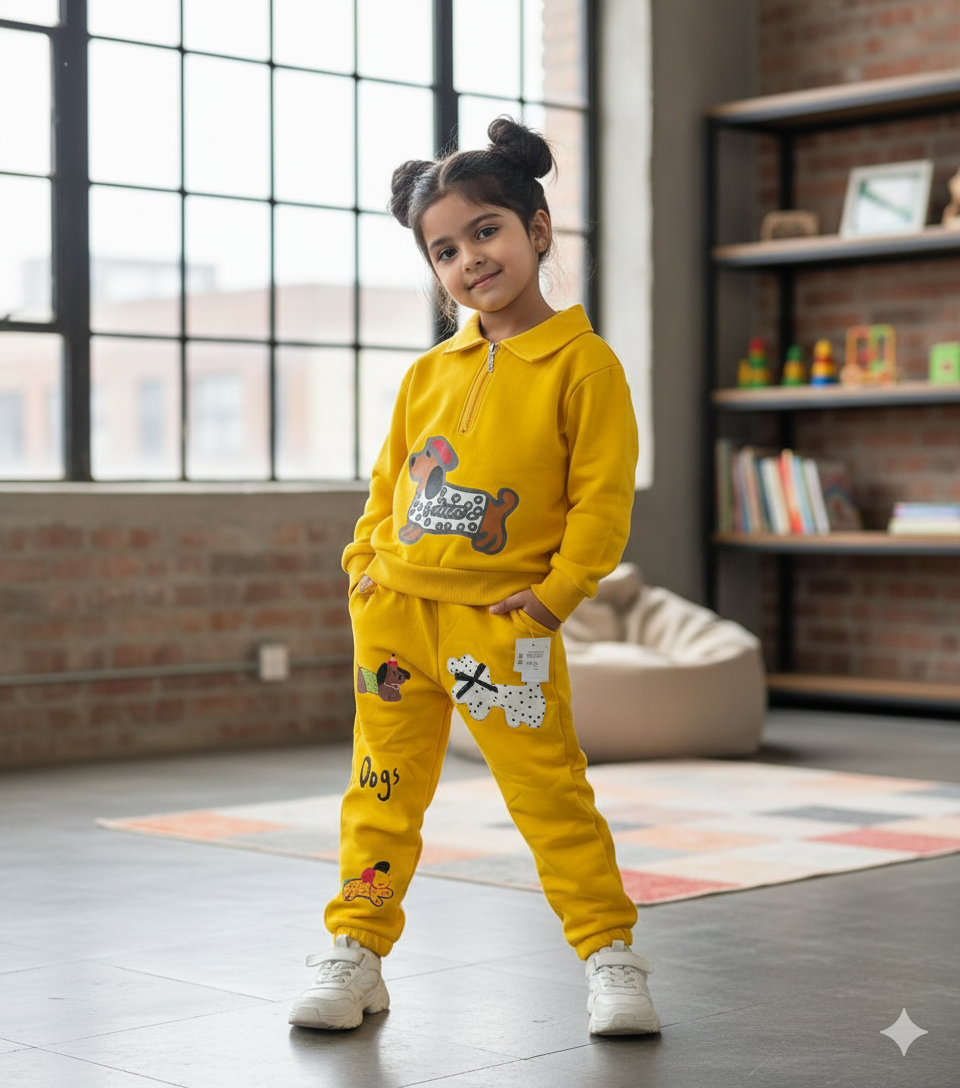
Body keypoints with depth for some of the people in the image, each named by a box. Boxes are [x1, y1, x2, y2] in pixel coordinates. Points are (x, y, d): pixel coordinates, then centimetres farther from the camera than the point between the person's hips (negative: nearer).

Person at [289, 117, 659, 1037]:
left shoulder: (582, 363, -5)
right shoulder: (429, 373, 11)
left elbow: (603, 493, -8)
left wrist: (557, 591, -13)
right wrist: (365, 563, 8)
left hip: (503, 624, -5)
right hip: (394, 612, 5)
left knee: (549, 791, -3)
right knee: (383, 790, 12)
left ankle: (610, 954, 11)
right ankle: (355, 953, 22)